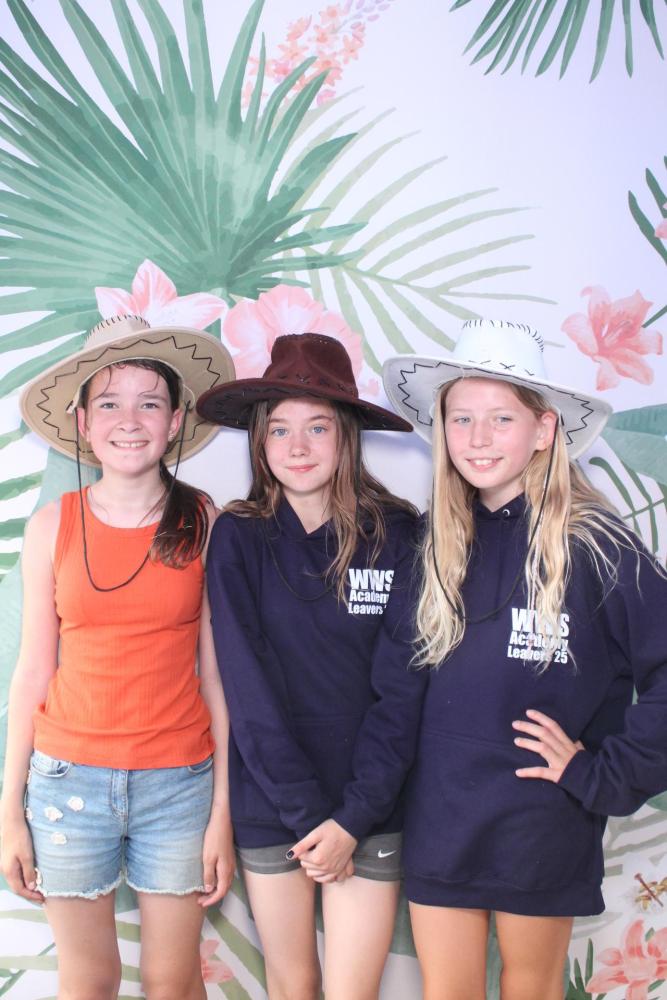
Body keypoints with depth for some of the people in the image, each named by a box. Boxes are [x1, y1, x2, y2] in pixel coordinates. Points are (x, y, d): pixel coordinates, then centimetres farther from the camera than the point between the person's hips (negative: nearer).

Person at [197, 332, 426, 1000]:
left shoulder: (395, 535, -5)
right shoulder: (239, 537, -4)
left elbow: (402, 688, -7)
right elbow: (248, 686, -8)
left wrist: (352, 819, -13)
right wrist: (307, 813, -12)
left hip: (369, 810, 0)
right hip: (269, 806, 1)